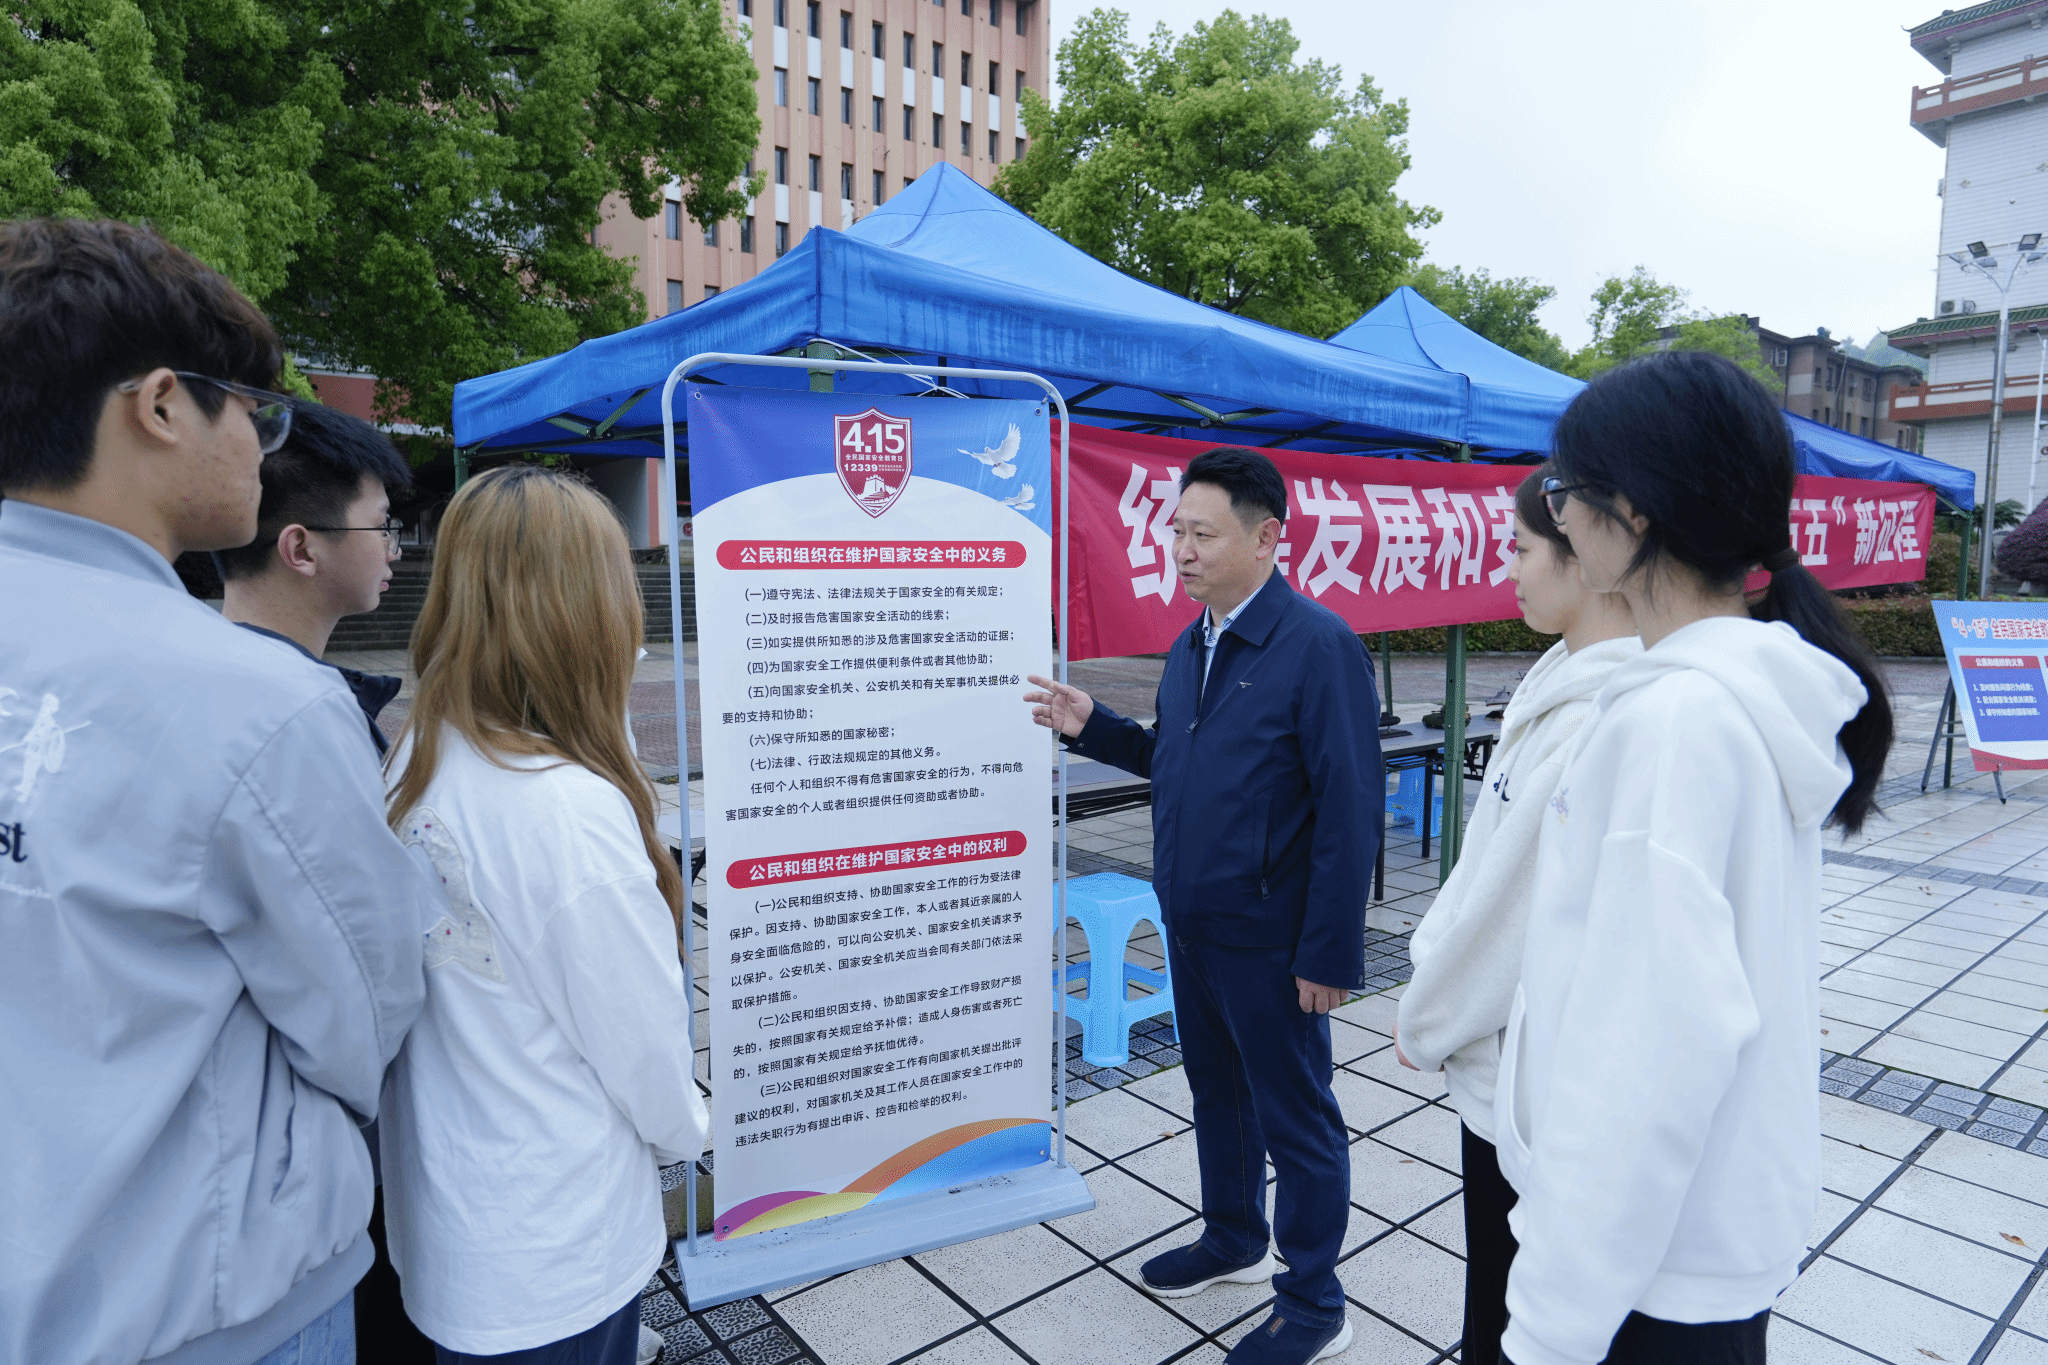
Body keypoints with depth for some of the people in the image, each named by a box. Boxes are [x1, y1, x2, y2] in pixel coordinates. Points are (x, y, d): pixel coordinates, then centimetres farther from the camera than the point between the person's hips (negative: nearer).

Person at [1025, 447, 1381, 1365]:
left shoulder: (1318, 645, -18)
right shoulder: (1190, 648, 7)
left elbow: (1350, 811, -19)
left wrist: (1330, 951, -19)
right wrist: (1090, 728, 3)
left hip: (1270, 941, -8)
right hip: (1191, 927, 8)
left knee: (1295, 1119, 10)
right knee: (1217, 1092, 24)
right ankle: (1234, 1240, 46)